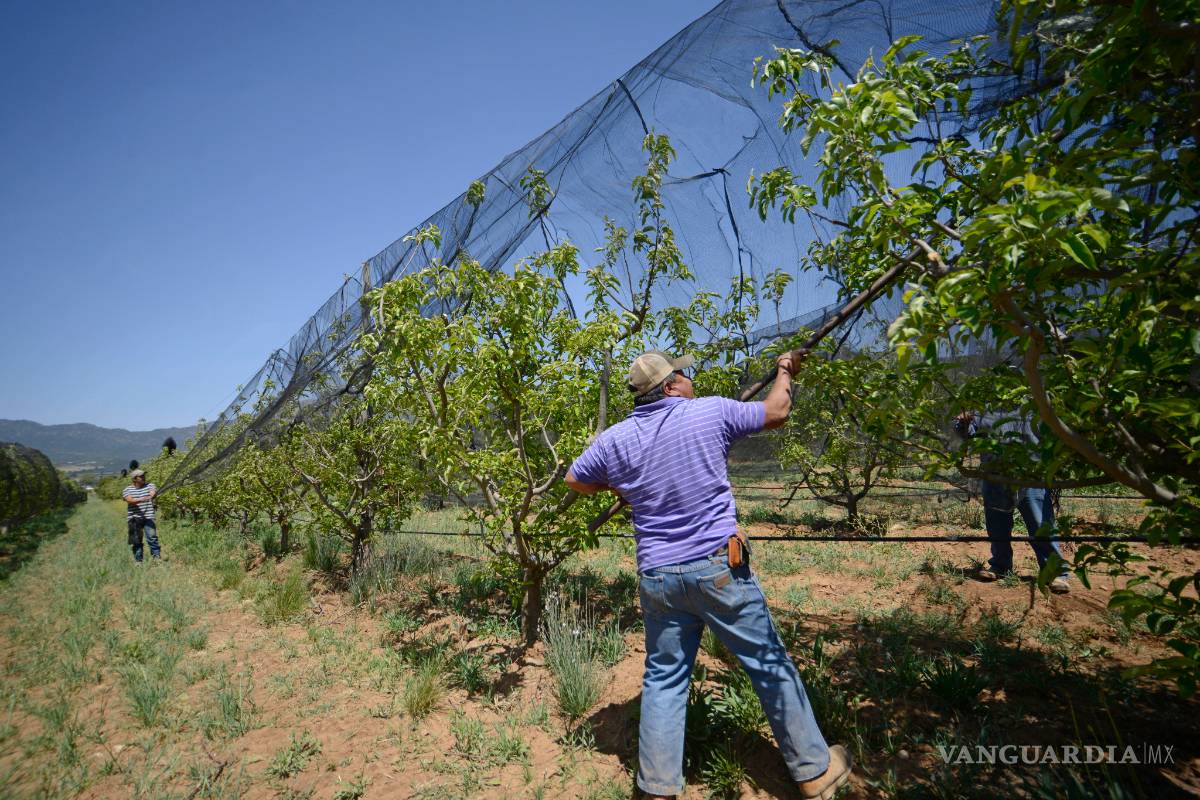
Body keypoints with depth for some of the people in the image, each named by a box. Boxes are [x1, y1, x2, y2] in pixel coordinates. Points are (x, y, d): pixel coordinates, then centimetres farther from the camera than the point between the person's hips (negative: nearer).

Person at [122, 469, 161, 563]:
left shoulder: (150, 486, 6)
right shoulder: (127, 490, 5)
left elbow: (153, 493, -16)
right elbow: (130, 500, -14)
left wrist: (153, 495, -41)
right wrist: (141, 500, -34)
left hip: (148, 517, -1)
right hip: (134, 519, 1)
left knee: (152, 537, -12)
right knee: (136, 541, 6)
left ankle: (157, 557, -7)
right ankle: (138, 560, 16)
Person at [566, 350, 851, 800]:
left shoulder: (615, 439, 0)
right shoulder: (710, 412, -7)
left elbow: (575, 481, 14)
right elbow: (776, 413, 6)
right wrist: (785, 372, 24)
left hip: (657, 576, 3)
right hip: (718, 567, -2)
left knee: (663, 679, 15)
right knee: (770, 665, 13)